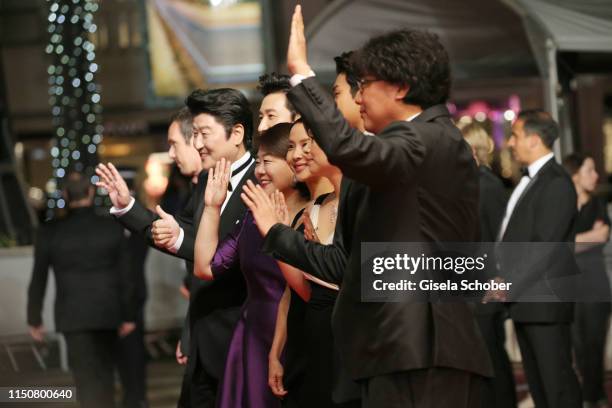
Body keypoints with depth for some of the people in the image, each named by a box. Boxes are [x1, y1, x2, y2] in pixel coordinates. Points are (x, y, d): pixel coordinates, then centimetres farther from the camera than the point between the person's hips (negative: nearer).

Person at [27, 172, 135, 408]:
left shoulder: (50, 232, -6)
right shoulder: (112, 227, -3)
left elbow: (38, 280, -1)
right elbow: (126, 275, -1)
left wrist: (34, 320, 10)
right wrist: (128, 315, 8)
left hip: (73, 315, -2)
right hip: (108, 312, 2)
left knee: (87, 377, -2)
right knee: (104, 370, 19)